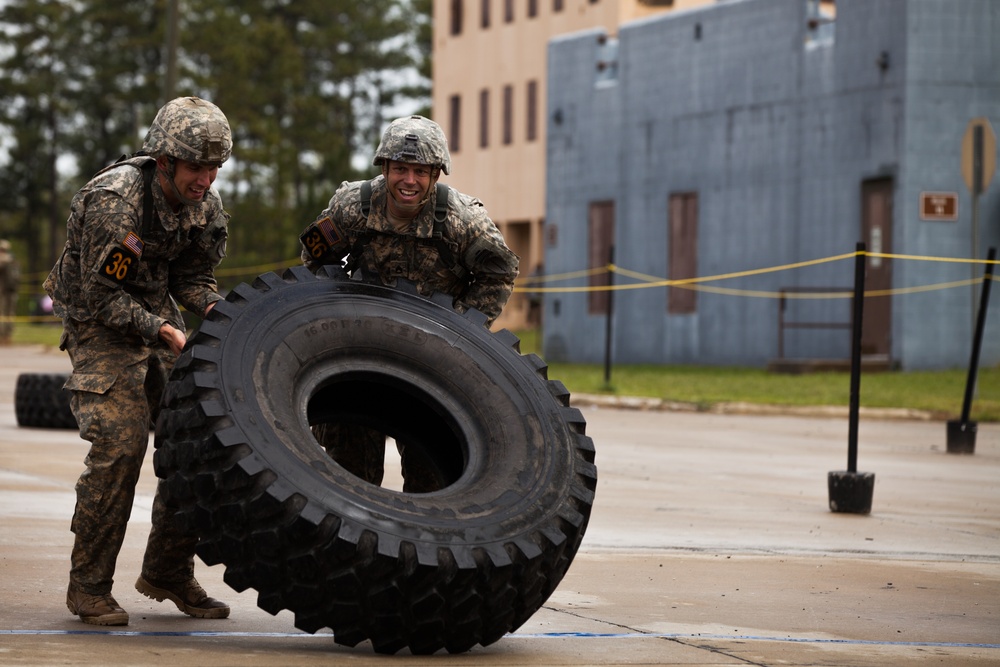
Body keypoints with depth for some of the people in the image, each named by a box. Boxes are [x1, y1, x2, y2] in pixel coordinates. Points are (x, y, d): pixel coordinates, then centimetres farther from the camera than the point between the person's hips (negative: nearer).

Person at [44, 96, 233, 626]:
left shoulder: (204, 204, -4)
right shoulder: (112, 202, -26)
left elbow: (190, 277, 5)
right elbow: (100, 295, -21)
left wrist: (215, 307, -15)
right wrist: (157, 330, -31)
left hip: (159, 313, 7)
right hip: (100, 325, -7)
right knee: (118, 446, -18)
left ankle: (168, 572, 12)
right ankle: (88, 586, -6)